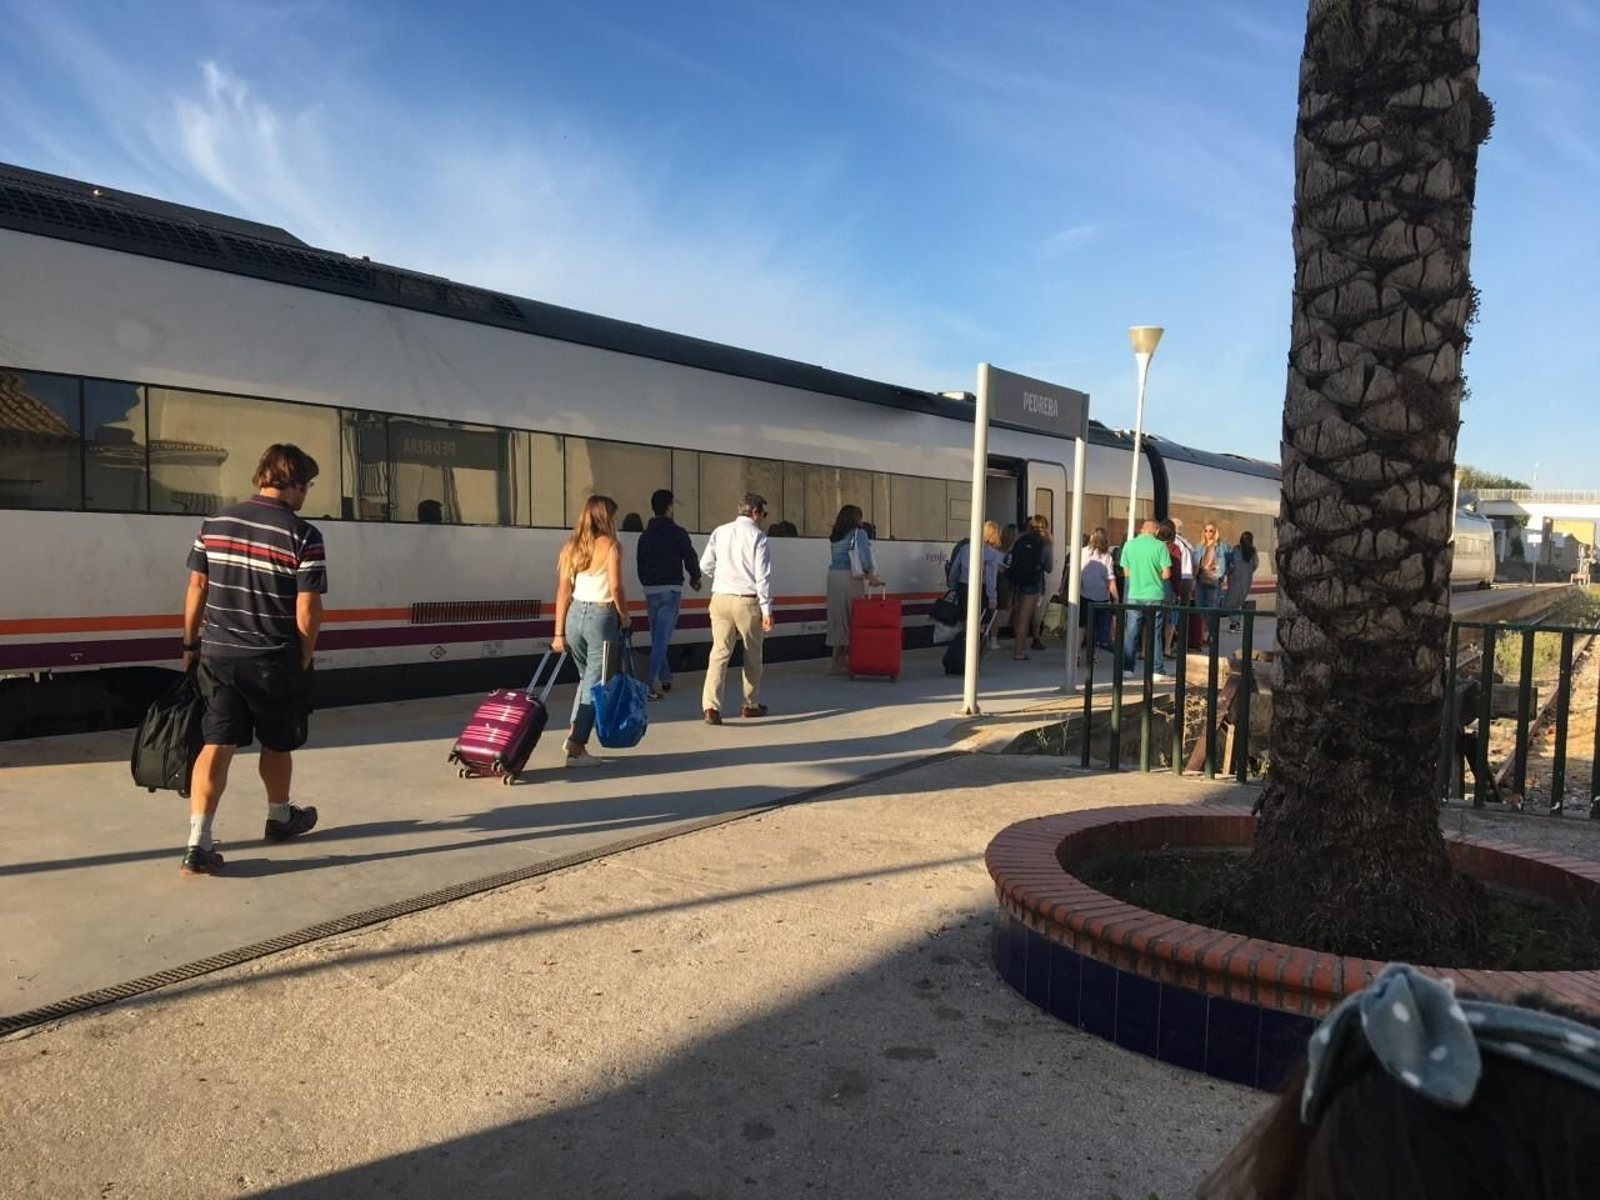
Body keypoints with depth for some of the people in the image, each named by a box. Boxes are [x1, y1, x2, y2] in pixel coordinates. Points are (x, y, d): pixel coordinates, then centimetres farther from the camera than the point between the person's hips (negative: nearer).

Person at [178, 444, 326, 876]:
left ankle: (198, 844, -4)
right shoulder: (302, 536, -14)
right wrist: (304, 660, 0)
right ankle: (280, 818, 37)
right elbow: (307, 612, -14)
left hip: (218, 656, 4)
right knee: (277, 744, 16)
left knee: (217, 743, 4)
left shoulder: (215, 524, 3)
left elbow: (196, 588, 9)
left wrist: (191, 644, 18)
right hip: (274, 661, -4)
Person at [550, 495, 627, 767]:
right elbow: (615, 588, -14)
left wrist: (559, 632, 8)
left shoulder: (571, 545, 8)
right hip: (601, 616, -6)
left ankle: (573, 734, 23)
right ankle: (576, 748, 3)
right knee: (595, 682, 3)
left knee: (586, 677, 23)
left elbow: (563, 590, 7)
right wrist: (625, 617, 1)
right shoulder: (610, 546, -7)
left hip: (575, 615, 6)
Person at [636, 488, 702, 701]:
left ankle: (665, 678, 26)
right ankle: (651, 683, -14)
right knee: (662, 638, -7)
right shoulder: (677, 533, -7)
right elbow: (690, 558, -4)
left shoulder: (645, 536, 10)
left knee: (657, 637, 17)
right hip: (670, 589, -6)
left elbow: (640, 565, 12)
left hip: (650, 590, 6)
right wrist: (695, 578, 14)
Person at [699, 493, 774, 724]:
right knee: (753, 654, 14)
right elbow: (763, 576, -10)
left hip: (720, 599, 3)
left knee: (719, 652, 0)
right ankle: (751, 704, 26)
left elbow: (705, 565, 7)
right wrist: (767, 610, -7)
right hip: (748, 601, -3)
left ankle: (711, 705, -15)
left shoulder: (720, 532, 6)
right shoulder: (757, 536, -8)